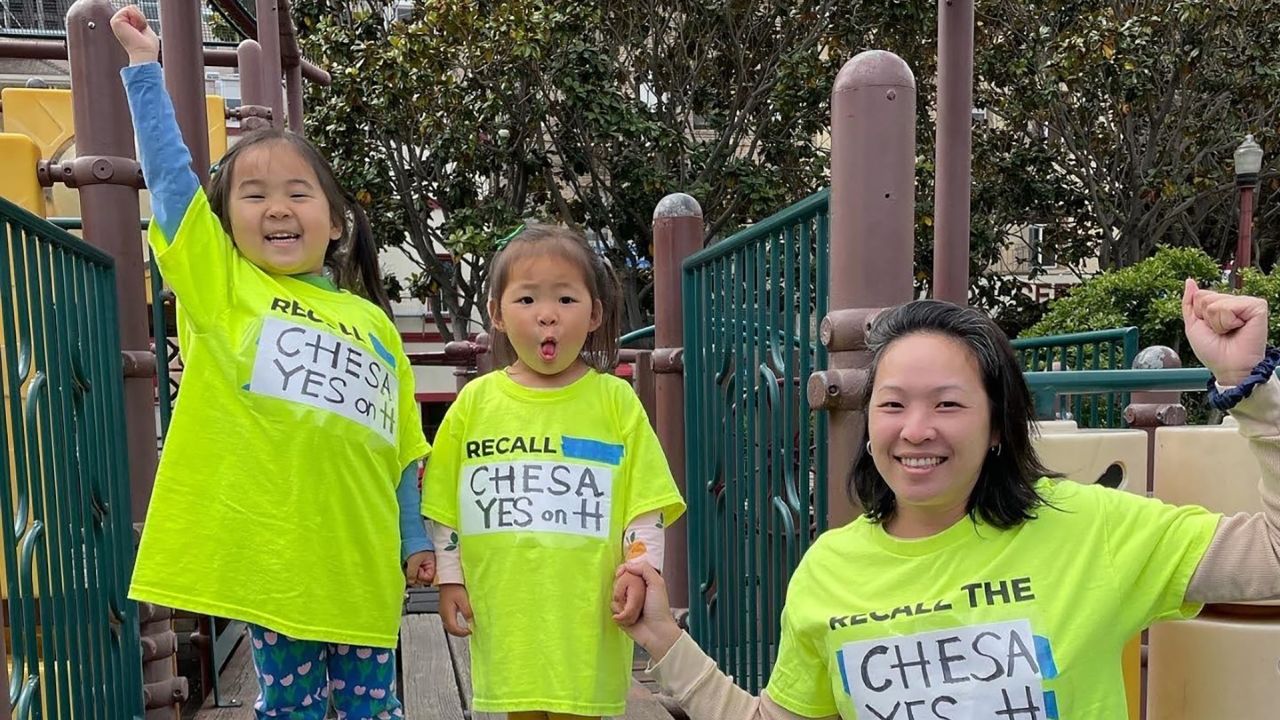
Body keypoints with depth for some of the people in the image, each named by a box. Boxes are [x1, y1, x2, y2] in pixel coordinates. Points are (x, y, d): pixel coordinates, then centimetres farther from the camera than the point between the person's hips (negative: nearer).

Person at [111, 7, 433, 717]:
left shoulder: (373, 322, 6)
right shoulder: (222, 287, 1)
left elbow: (402, 450, 10)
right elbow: (169, 174, -7)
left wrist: (417, 538, 11)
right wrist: (144, 65, -7)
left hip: (361, 558, 2)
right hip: (271, 554, -2)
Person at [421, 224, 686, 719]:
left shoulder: (614, 399, -2)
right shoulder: (476, 401, 2)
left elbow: (646, 501, -1)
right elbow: (444, 506, 8)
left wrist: (640, 569, -11)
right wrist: (449, 579, 6)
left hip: (587, 614, -2)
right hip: (505, 611, 2)